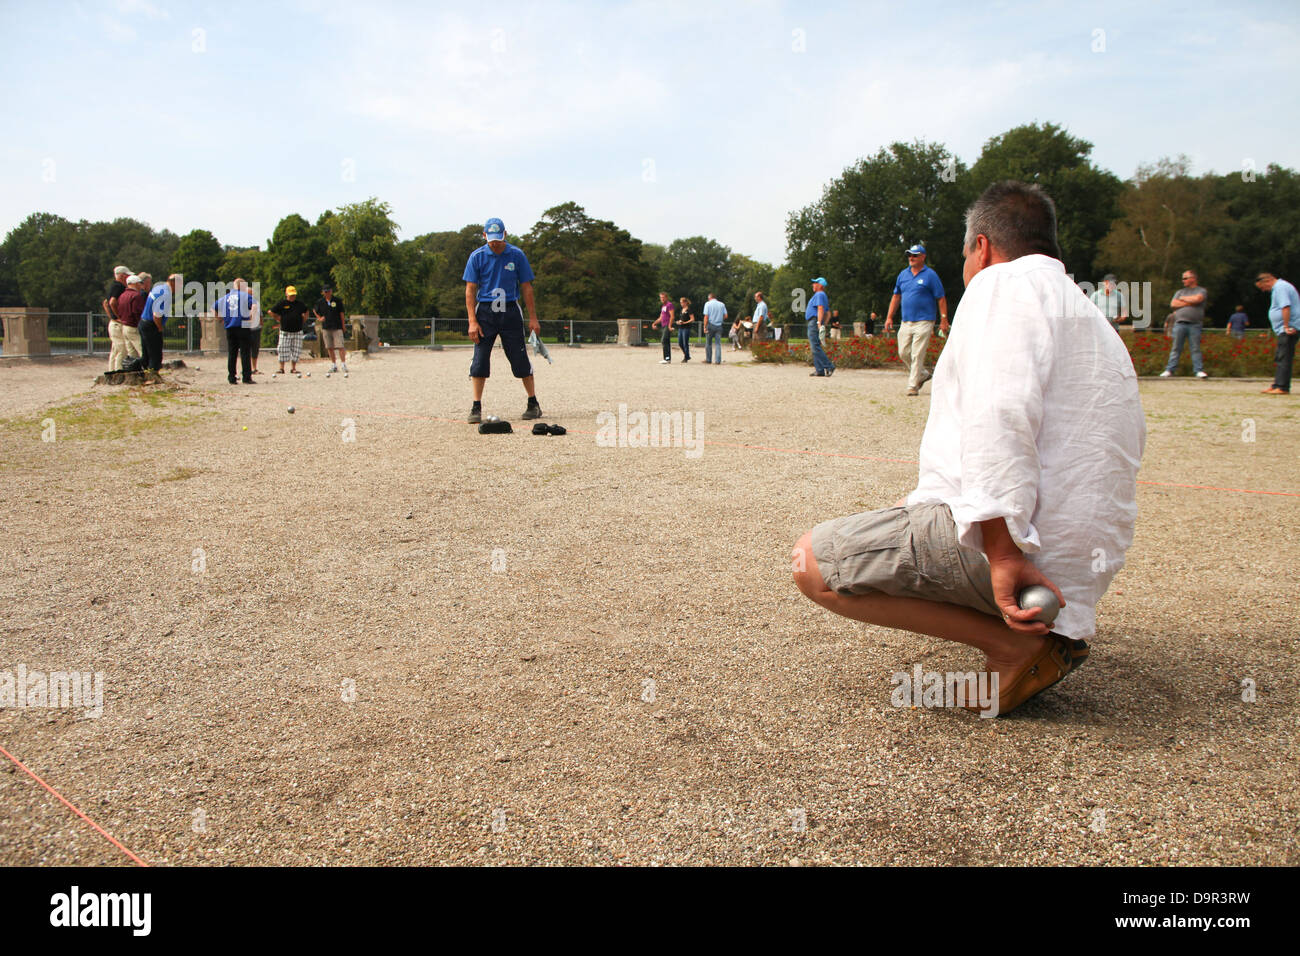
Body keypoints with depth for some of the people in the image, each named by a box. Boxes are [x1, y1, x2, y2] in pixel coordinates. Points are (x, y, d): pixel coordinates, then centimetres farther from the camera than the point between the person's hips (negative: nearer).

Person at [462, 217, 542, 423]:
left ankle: (533, 404, 12)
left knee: (520, 359, 1)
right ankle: (476, 408, 2)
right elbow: (470, 290, -1)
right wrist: (472, 321, -9)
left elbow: (526, 287, 6)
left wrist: (533, 318, 2)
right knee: (480, 359, -4)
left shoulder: (517, 255, 2)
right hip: (485, 311, 0)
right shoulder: (477, 256, 0)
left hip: (510, 311, 0)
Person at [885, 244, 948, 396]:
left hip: (923, 322, -6)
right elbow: (896, 297, 20)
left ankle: (913, 386, -4)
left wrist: (943, 320, -8)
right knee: (903, 353, 5)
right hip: (906, 321, 6)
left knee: (917, 355, -9)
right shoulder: (903, 274, 13)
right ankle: (923, 374, 26)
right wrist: (889, 317, 14)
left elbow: (941, 299, -2)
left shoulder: (930, 275, -2)